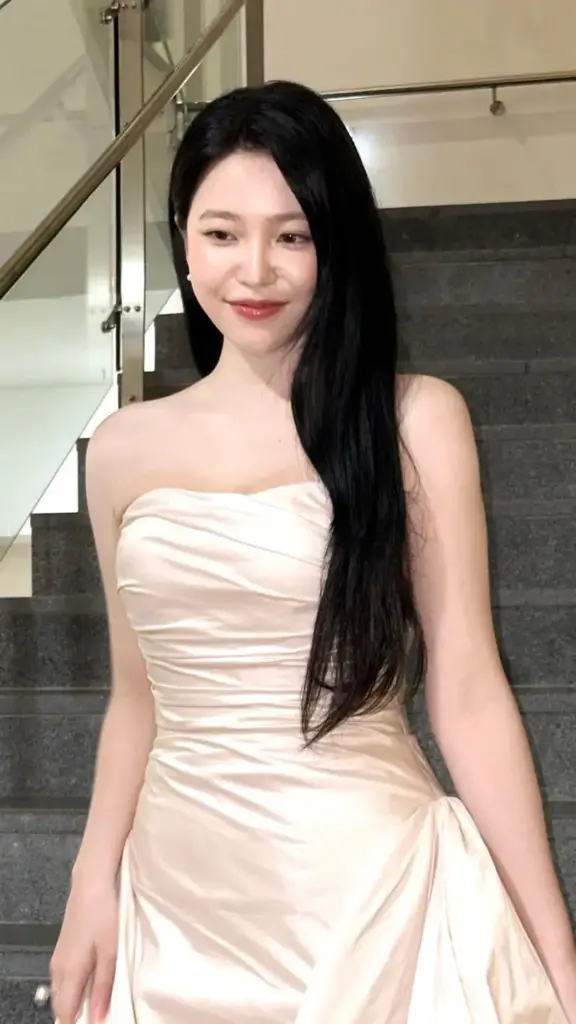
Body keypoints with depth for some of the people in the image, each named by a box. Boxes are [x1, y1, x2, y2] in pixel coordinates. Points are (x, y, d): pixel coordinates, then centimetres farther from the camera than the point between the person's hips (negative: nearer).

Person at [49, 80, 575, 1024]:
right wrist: (93, 887, 3)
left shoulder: (415, 420, -8)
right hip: (178, 897, 4)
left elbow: (468, 696, -8)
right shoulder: (125, 448, 2)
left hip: (371, 889, -3)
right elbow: (138, 697, 9)